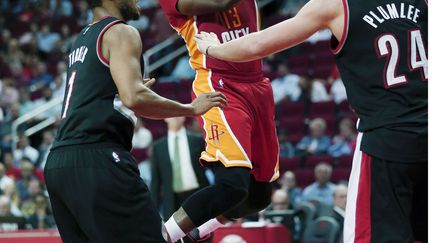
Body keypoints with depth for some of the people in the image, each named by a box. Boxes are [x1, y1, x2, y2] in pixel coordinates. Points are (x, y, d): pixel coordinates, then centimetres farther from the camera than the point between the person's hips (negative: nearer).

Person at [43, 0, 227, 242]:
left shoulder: (82, 40, 23)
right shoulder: (121, 32, -3)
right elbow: (134, 98, -17)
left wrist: (136, 90, 40)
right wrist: (191, 109, -7)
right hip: (96, 160, -9)